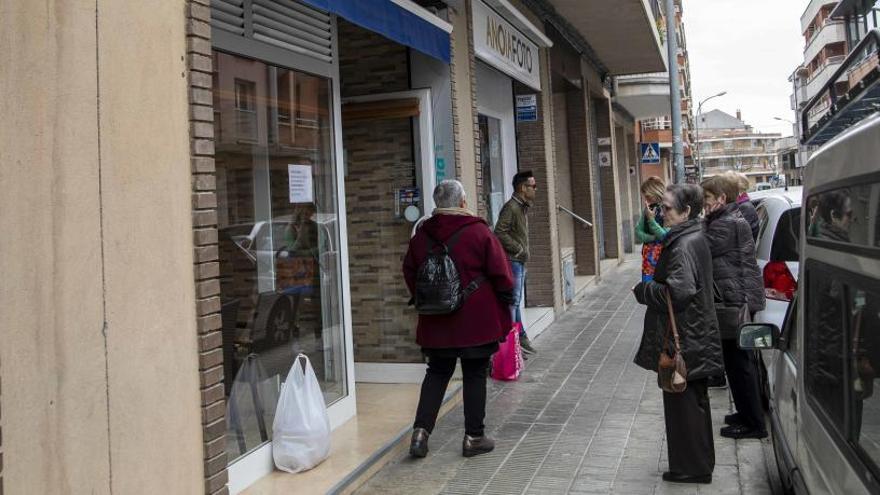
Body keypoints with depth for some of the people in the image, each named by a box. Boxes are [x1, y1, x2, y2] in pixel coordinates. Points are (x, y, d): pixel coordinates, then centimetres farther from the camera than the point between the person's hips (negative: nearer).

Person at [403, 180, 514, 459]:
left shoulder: (422, 235, 2)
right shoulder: (478, 232, -10)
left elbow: (410, 274, 12)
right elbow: (501, 274, -8)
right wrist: (505, 302, 8)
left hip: (436, 321, 4)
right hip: (477, 321, -4)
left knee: (437, 373, 15)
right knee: (475, 376, 7)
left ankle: (421, 431, 5)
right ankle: (474, 437, 13)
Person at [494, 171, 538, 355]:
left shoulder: (522, 207, 16)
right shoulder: (510, 207, -16)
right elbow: (500, 233, -24)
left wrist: (523, 252, 11)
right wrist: (519, 249, -18)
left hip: (520, 261, 10)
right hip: (512, 261, -10)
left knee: (516, 301, 16)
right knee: (512, 301, -7)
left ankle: (521, 338, 26)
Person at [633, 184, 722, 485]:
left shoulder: (683, 246, -21)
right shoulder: (695, 238, 10)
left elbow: (679, 291, -30)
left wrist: (643, 291, -16)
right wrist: (650, 288, 9)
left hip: (683, 338, -10)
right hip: (695, 335, 10)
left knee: (683, 403, 2)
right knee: (694, 401, 19)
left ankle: (691, 468, 13)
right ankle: (700, 463, 33)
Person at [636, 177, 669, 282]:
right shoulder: (648, 209, 8)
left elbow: (667, 236, -15)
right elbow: (638, 232, 6)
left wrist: (651, 219, -19)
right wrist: (654, 237, -12)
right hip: (648, 257, 6)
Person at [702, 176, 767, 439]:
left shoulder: (726, 225, -17)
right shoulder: (733, 219, 15)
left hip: (734, 301, -11)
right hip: (741, 298, 11)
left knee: (738, 363, -2)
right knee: (742, 361, 19)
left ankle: (752, 423, 7)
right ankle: (750, 414, 30)